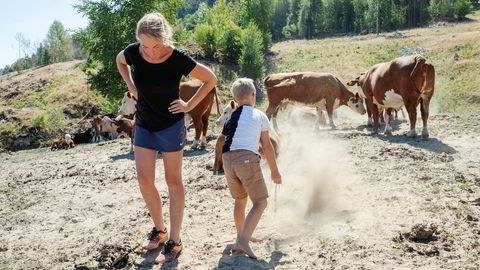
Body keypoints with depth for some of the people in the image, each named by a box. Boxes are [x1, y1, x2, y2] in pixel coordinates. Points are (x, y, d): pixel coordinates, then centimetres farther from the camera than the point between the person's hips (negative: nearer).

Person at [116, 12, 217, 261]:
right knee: (144, 179, 1)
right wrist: (131, 86, 3)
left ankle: (174, 239, 13)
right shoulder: (133, 53, -11)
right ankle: (159, 229, 21)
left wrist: (190, 105, -13)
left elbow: (211, 79, -10)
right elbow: (119, 61, 15)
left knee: (173, 181, 4)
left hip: (171, 125, -4)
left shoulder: (177, 59, -21)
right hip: (143, 124, 4)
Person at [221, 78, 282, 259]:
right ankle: (243, 242, -16)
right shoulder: (259, 115, 10)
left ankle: (241, 236, 37)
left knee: (240, 199, 25)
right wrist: (274, 171, 16)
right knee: (260, 202, 2)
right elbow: (267, 146, 8)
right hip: (248, 158, -5)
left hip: (228, 160, 5)